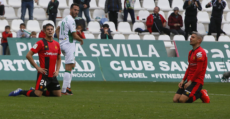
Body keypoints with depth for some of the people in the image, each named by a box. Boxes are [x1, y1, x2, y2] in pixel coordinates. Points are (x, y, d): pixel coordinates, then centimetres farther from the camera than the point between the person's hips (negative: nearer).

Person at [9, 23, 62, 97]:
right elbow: (28, 55, -11)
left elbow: (59, 58, 25)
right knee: (37, 94, -16)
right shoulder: (41, 43, -8)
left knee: (58, 95, 6)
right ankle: (20, 92, 9)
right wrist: (37, 67, -13)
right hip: (43, 74, -7)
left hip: (52, 75, 7)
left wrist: (57, 70, 10)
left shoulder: (56, 44, 11)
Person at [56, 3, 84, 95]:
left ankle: (67, 87, 17)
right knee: (68, 68, -10)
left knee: (73, 65, 21)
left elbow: (57, 30, 26)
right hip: (69, 44, -10)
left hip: (62, 43, 10)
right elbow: (74, 35, -18)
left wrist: (60, 39, 18)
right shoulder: (71, 20, -15)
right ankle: (64, 90, -13)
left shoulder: (65, 19, 16)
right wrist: (81, 40, 0)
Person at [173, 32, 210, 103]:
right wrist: (183, 80, 10)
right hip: (189, 81, 9)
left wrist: (190, 81, -14)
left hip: (197, 81, -9)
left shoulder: (200, 52, -13)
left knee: (182, 100, -22)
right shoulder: (191, 52, 18)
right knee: (175, 99, -3)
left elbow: (199, 69, -17)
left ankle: (201, 94, 1)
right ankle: (199, 93, 11)